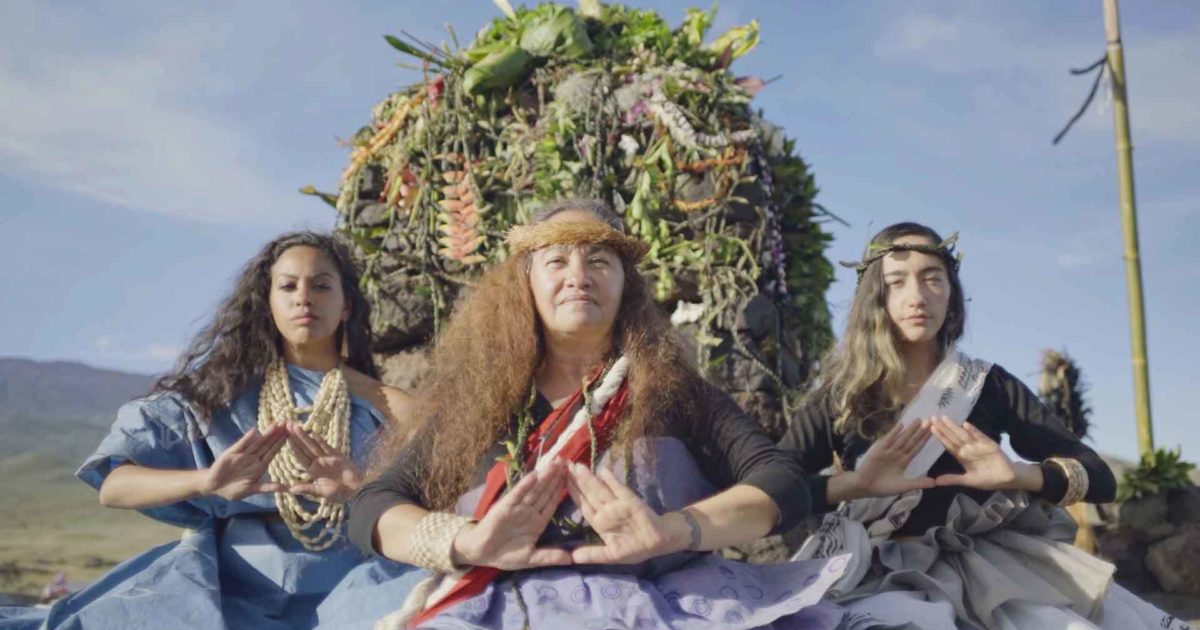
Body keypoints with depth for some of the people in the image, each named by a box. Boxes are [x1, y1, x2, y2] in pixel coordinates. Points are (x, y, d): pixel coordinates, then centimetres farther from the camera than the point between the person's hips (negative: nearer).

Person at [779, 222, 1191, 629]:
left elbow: (1099, 478, 7)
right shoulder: (841, 396, 4)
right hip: (885, 578, -2)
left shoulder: (988, 386, 9)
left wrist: (1016, 475, -13)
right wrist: (854, 483, -21)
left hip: (989, 565, 3)